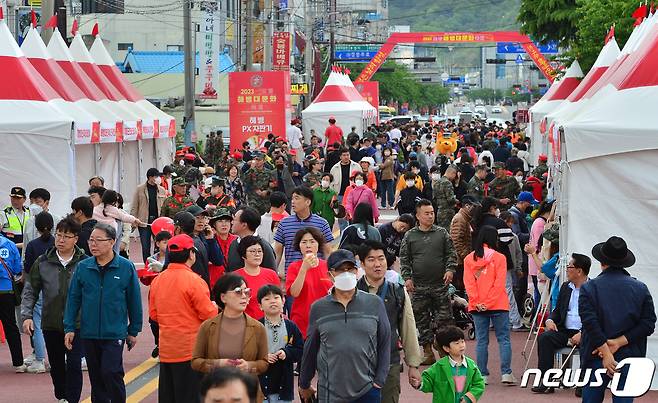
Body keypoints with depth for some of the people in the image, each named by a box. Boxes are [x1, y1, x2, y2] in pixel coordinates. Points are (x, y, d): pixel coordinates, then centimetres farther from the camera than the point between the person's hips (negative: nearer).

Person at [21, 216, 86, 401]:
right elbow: (30, 291, 6)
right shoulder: (42, 263, 1)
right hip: (51, 324, 3)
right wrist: (26, 315, -5)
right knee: (56, 366, 15)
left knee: (74, 365, -7)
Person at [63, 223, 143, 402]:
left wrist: (134, 331, 4)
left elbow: (134, 300, 1)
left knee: (111, 373, -12)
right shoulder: (82, 267, 1)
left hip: (115, 332, -3)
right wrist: (70, 327, 2)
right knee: (96, 377, 11)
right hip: (89, 333, 3)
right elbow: (73, 299, 6)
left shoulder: (126, 267, -5)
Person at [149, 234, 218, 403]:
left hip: (166, 350, 6)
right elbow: (210, 315, -13)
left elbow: (153, 314, 11)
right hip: (191, 349, -6)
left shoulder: (157, 280, 3)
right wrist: (214, 307, 7)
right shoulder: (194, 281, -15)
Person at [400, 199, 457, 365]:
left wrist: (450, 270, -7)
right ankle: (428, 351, 11)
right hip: (419, 286, 0)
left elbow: (451, 253, 8)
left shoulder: (442, 233, 7)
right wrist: (407, 277, -3)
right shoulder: (409, 236, 5)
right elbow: (404, 259, 7)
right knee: (422, 320, 3)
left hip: (440, 283, 0)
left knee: (444, 317, -2)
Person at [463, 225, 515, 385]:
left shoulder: (469, 259, 5)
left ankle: (483, 375, 5)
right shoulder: (499, 258, -5)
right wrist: (489, 303, -9)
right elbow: (499, 283, -10)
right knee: (503, 339, 4)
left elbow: (468, 283, -2)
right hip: (498, 306, -3)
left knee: (481, 341, 7)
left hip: (477, 307, 3)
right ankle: (506, 373, -3)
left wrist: (477, 303, -5)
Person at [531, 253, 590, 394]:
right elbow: (557, 310, 24)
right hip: (565, 331, 5)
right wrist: (550, 320, 0)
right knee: (544, 337, -22)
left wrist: (582, 333, -21)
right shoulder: (566, 287, 18)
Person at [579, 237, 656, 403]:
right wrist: (619, 342, -9)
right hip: (629, 358, 1)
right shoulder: (641, 289, 2)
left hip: (596, 359, -1)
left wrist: (606, 353, -14)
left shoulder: (589, 288, -5)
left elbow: (590, 323, -15)